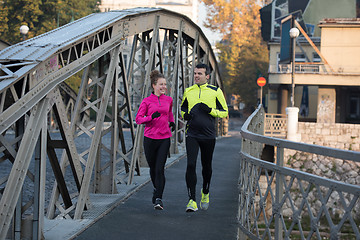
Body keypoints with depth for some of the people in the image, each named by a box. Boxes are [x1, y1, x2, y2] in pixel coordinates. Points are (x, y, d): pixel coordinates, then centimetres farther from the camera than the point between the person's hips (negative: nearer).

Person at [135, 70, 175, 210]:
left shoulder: (168, 100, 8)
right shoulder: (147, 101, -2)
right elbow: (138, 118, -3)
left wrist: (172, 122, 10)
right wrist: (151, 117, -19)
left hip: (164, 139, 1)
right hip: (150, 138, -1)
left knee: (160, 169, -11)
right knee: (152, 168, 11)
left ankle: (158, 199, -12)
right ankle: (157, 188, 39)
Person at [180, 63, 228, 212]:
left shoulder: (215, 91, 0)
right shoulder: (188, 91, 7)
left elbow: (224, 112, 3)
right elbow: (183, 108, 22)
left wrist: (210, 110, -15)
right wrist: (185, 115, -1)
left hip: (208, 135, -1)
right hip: (191, 134, 1)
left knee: (206, 167, 12)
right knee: (191, 165, -13)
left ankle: (205, 194, 38)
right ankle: (192, 201, -12)